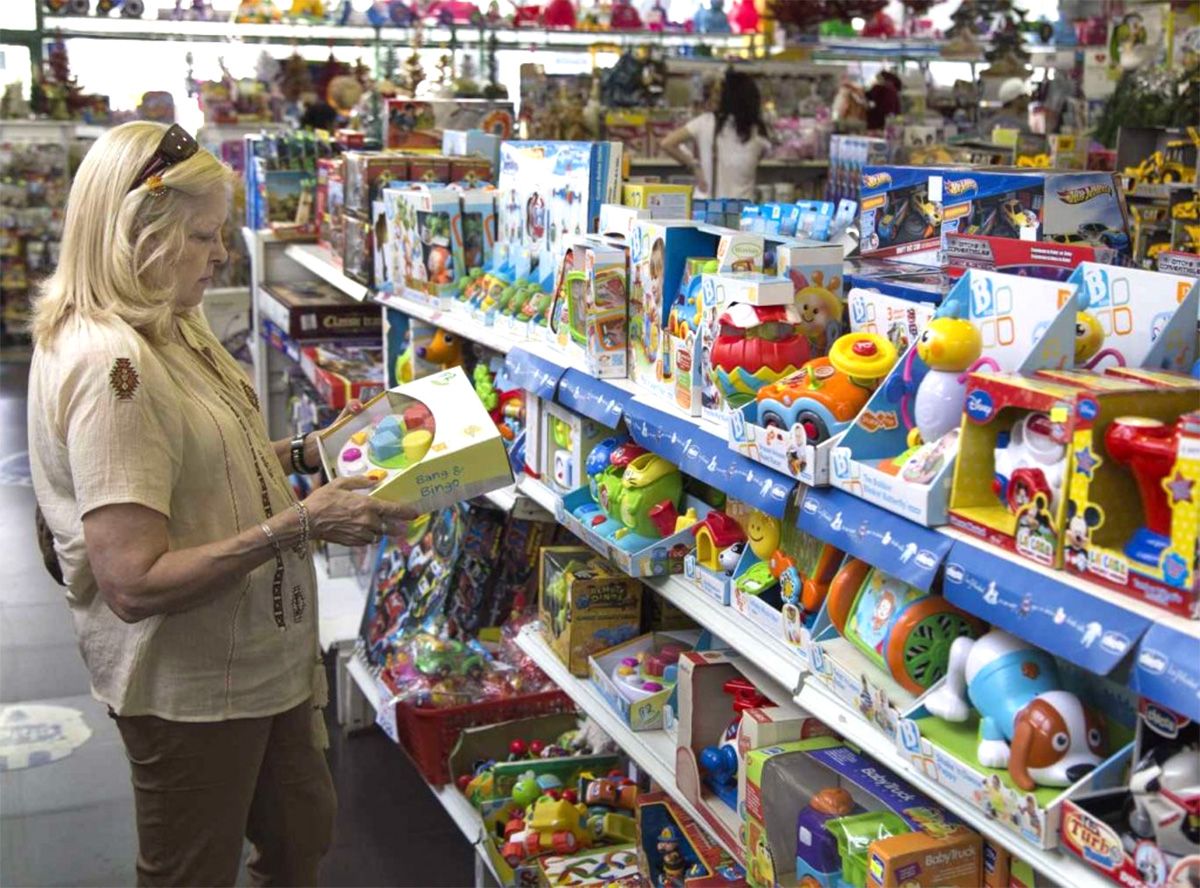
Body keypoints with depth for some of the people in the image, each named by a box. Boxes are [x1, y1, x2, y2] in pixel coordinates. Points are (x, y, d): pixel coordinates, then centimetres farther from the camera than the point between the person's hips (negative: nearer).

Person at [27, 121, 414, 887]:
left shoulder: (167, 332, 3)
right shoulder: (108, 363, -27)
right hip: (188, 686, -9)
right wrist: (297, 524, -31)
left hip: (259, 654, 9)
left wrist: (302, 454, 2)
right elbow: (132, 584, -31)